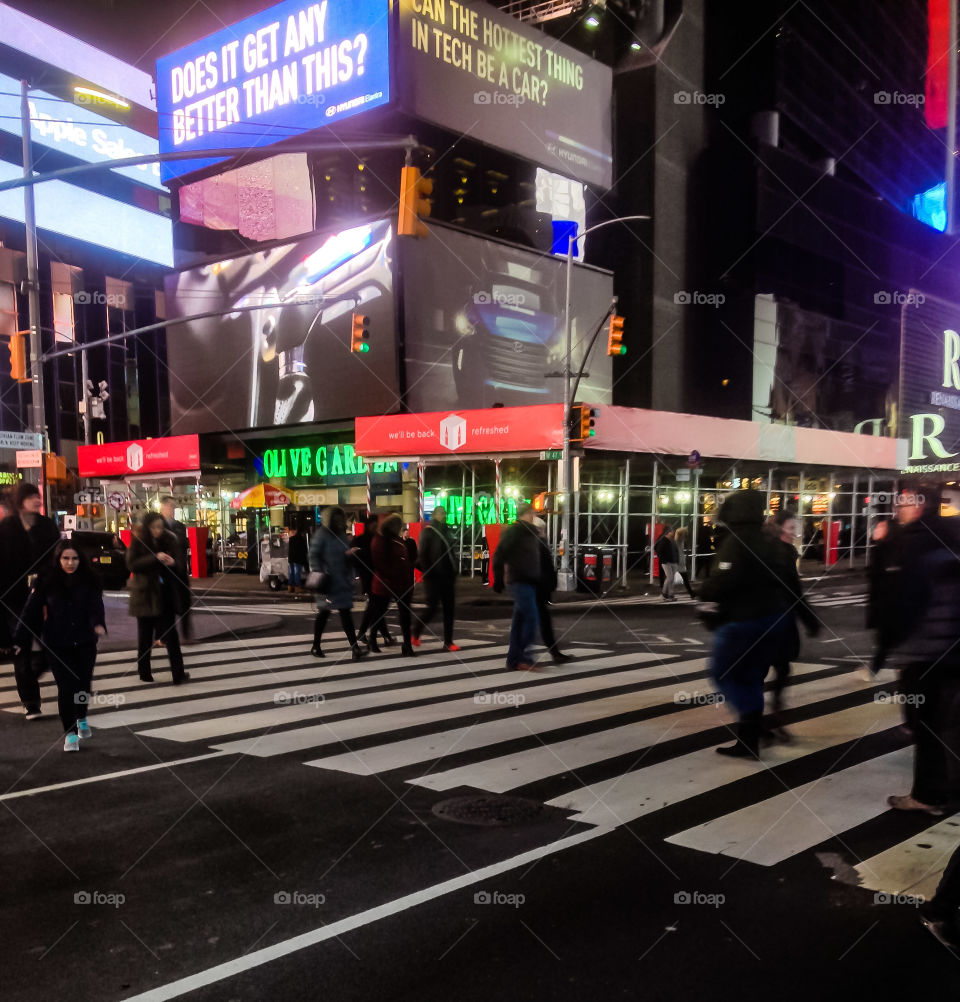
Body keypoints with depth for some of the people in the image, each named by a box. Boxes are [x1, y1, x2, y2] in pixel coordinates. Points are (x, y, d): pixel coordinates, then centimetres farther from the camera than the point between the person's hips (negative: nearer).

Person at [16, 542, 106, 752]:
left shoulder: (89, 580, -4)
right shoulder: (46, 581, -6)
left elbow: (96, 605, -14)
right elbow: (32, 611, -2)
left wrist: (99, 624, -35)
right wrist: (22, 641, -2)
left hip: (85, 642, 1)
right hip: (56, 645, -1)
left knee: (84, 683, 8)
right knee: (66, 687, -4)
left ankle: (81, 718, 39)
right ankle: (70, 733, 11)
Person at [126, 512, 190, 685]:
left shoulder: (169, 540, 1)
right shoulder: (138, 541, -6)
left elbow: (178, 561, 7)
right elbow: (132, 565, -15)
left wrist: (173, 562, -18)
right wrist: (155, 558, -25)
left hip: (165, 593, 2)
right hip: (145, 594, -2)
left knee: (171, 635, 1)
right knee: (145, 635, 8)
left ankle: (178, 674, 5)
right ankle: (144, 672, 18)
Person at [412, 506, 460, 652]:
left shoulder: (446, 531, 15)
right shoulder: (428, 532, -5)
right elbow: (422, 555, -10)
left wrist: (454, 574, 12)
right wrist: (427, 573, -15)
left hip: (447, 577, 7)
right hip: (434, 578, -7)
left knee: (448, 610, 4)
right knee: (432, 608, -5)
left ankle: (448, 642, 7)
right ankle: (415, 634, 16)